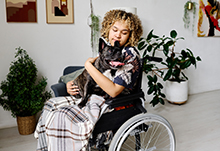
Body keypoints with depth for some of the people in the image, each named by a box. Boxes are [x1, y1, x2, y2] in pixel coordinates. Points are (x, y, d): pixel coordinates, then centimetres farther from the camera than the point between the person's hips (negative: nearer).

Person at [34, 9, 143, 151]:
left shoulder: (131, 55, -16)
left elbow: (113, 91, -26)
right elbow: (91, 79, 18)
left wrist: (89, 65, -21)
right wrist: (73, 84, -2)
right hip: (94, 96, 9)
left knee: (62, 117, -21)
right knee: (52, 104, 1)